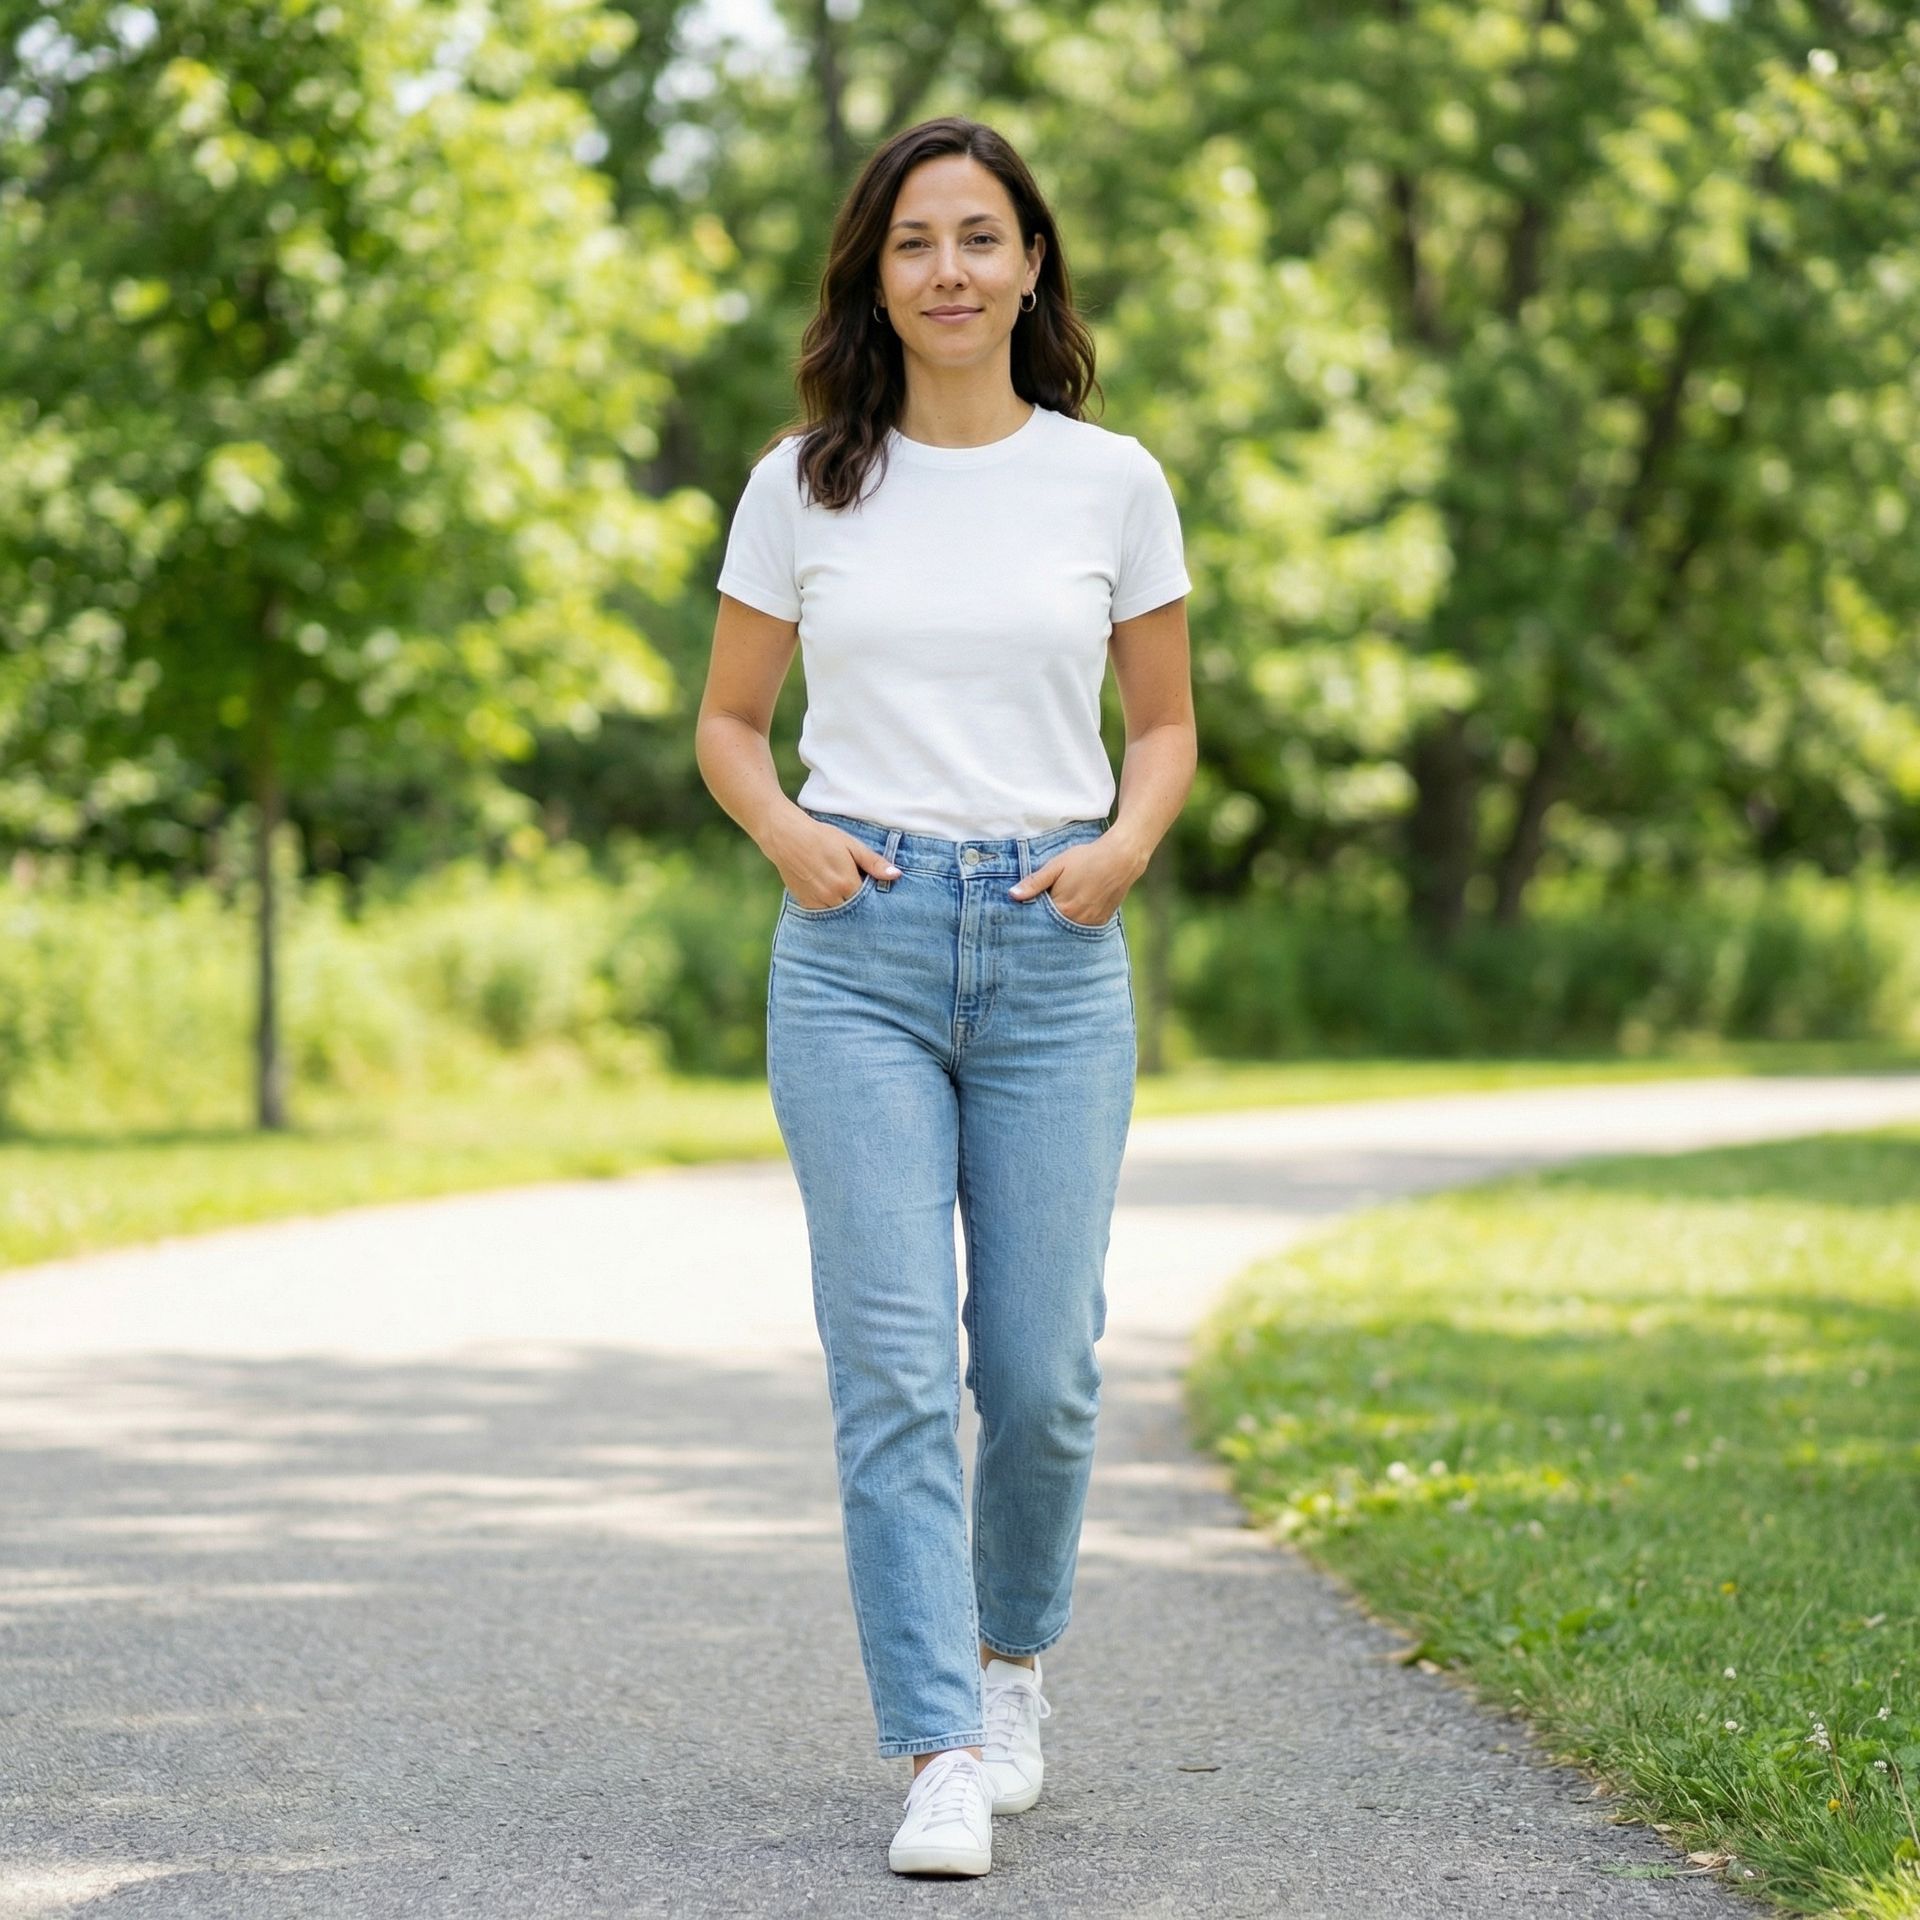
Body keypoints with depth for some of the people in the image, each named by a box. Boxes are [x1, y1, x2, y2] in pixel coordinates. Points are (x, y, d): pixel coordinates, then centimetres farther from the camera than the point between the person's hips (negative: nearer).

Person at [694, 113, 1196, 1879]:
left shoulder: (1110, 480, 5)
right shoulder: (804, 483, 4)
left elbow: (1168, 727, 13)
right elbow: (728, 719, 12)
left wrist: (1127, 843, -7)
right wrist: (786, 833, -8)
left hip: (1055, 943, 1)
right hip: (857, 941, 0)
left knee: (1040, 1367, 2)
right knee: (893, 1363, -8)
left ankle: (1010, 1655, 30)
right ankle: (942, 1755, -4)